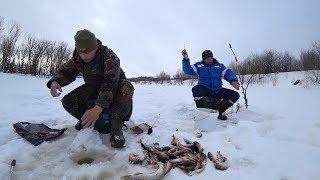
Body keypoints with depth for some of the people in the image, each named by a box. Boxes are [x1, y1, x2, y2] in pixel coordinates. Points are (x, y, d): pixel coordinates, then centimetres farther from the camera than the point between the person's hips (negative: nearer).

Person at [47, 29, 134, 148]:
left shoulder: (109, 57, -30)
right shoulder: (77, 58, -10)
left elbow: (110, 84, -40)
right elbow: (65, 71, 1)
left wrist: (98, 108, -53)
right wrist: (55, 82, -25)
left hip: (113, 88, -4)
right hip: (93, 88, 5)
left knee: (126, 88, -38)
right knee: (68, 101, -15)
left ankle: (116, 126, -26)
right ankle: (87, 120, 11)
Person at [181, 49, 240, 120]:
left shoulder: (220, 66, 12)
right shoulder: (199, 66, 7)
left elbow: (228, 73, 0)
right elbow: (188, 70, -6)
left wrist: (233, 81, -23)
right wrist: (186, 59, -24)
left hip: (217, 91, 3)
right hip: (204, 91, -3)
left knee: (235, 95, -11)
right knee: (196, 89, -37)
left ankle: (219, 110, 5)